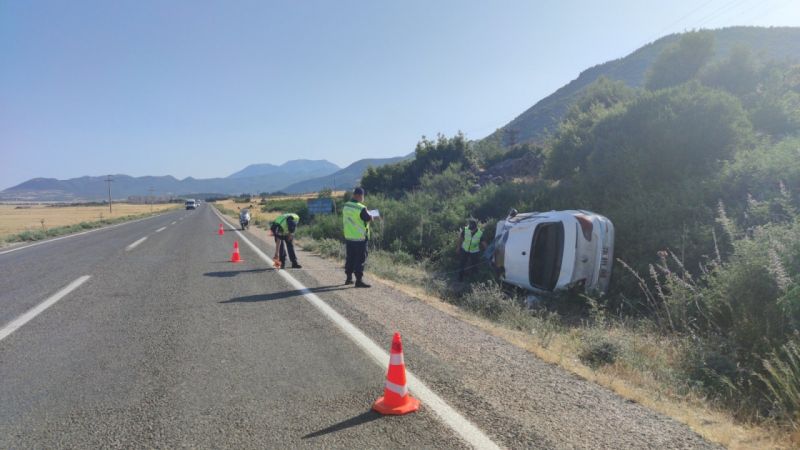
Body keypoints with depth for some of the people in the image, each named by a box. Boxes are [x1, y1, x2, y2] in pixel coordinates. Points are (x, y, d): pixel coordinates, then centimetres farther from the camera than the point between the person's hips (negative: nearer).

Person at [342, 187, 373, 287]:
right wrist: (370, 215, 11)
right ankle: (359, 280, -1)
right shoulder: (361, 208, -19)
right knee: (360, 259, -1)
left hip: (348, 237, 7)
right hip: (360, 238, -7)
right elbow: (369, 219, -12)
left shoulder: (345, 206, 4)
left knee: (350, 258, 17)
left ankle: (348, 278, 24)